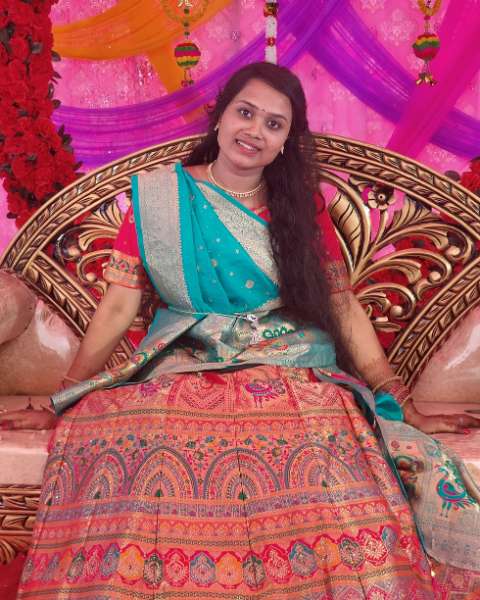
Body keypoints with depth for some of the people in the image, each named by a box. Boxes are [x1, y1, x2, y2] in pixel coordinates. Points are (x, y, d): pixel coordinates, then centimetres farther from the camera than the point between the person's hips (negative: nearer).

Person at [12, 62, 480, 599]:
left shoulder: (302, 205, 11)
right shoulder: (155, 197, 7)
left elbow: (344, 306, 8)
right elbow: (117, 307, 5)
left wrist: (404, 408, 2)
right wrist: (63, 402, -2)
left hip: (294, 372, 0)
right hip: (182, 368, 0)